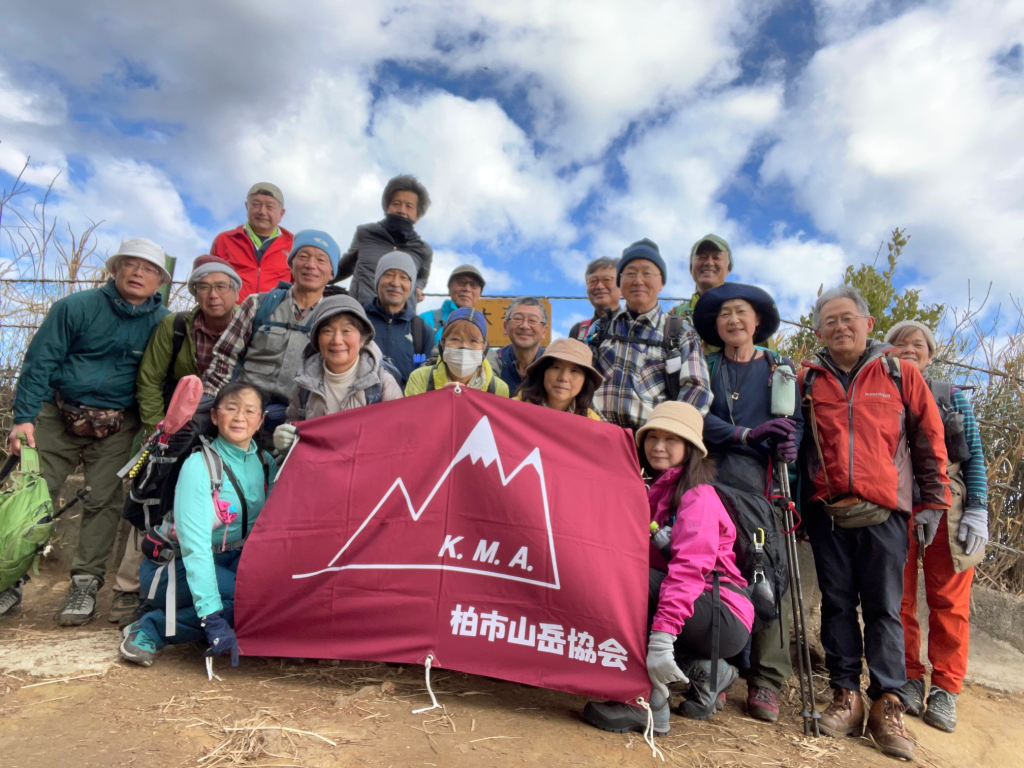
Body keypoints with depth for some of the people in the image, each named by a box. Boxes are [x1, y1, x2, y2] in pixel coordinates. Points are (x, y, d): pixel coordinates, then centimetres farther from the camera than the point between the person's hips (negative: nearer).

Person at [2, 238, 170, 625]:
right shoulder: (77, 307, -6)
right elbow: (40, 361, -6)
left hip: (116, 429, 1)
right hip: (57, 417, 0)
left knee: (104, 502, -2)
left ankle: (85, 585, 8)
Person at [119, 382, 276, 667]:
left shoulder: (265, 463, -1)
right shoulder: (199, 466, -19)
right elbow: (195, 546, -28)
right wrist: (213, 618, -34)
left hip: (234, 561, 7)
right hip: (176, 566, -7)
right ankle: (151, 629, -12)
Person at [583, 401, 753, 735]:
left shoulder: (698, 495, -13)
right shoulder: (654, 491, 13)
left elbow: (689, 568, -27)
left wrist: (662, 637, -35)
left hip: (725, 620, -8)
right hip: (693, 613, 8)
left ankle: (649, 705, -19)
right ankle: (702, 671, 9)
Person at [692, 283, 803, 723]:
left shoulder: (781, 367, 17)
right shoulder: (707, 367, 15)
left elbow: (795, 421, 10)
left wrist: (790, 444, -13)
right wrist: (747, 433, -14)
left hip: (764, 478, 0)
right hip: (714, 475, 0)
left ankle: (766, 681, 3)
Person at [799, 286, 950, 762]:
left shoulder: (900, 375, 5)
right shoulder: (808, 380, 8)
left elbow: (930, 442, 7)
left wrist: (932, 503, 5)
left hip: (883, 513, -1)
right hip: (826, 512, 2)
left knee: (885, 608, 3)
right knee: (837, 603, 7)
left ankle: (888, 707, 12)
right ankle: (846, 697, 17)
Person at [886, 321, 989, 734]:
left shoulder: (952, 398, 12)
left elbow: (974, 456, 8)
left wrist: (977, 510, -2)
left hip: (947, 506, 1)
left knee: (949, 600, 1)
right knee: (899, 597, 1)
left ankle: (945, 690, 11)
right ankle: (909, 680, 13)